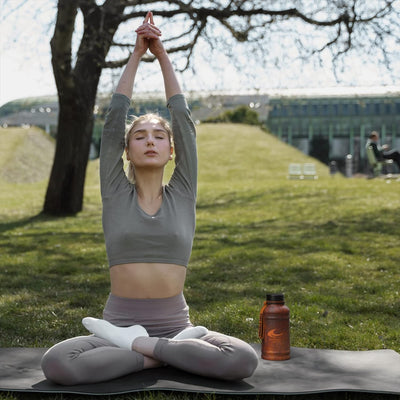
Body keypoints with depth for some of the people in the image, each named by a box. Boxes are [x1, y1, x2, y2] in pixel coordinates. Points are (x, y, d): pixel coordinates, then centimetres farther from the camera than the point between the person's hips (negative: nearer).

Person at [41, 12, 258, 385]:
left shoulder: (182, 195, 7)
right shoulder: (116, 194, 5)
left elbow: (183, 119, 4)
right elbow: (113, 119, 1)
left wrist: (162, 54, 8)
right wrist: (137, 54, 3)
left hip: (175, 324, 1)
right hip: (119, 322, 0)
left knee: (244, 360, -29)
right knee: (56, 364, -32)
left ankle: (132, 344, -13)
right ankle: (170, 354, -14)